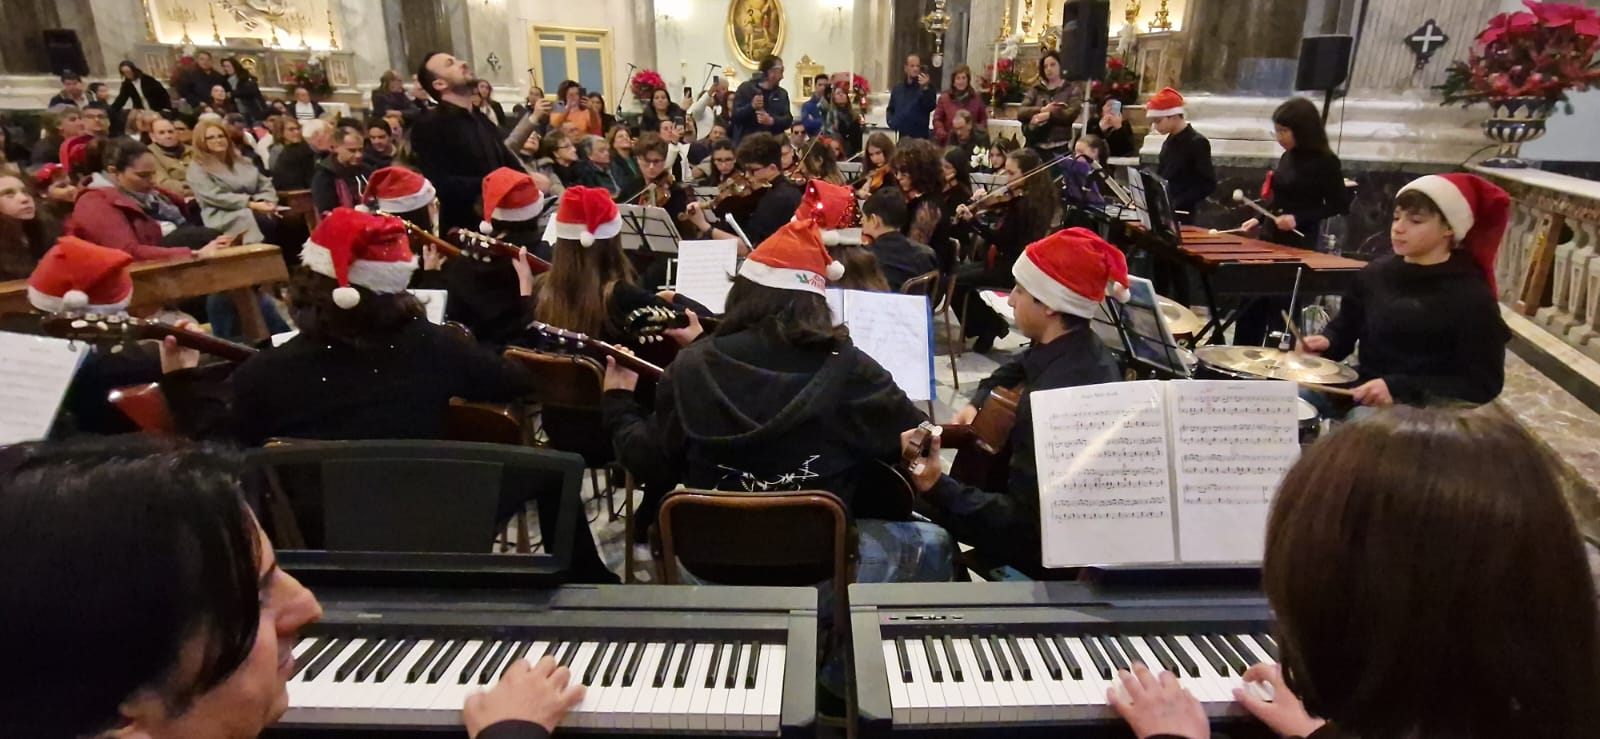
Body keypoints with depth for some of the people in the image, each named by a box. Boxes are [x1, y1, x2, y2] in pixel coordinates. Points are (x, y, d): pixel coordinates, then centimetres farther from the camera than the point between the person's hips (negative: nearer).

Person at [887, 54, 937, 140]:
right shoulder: (897, 88, 16)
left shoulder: (927, 86, 2)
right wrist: (891, 122, 4)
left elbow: (930, 107, -13)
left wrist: (925, 88, -26)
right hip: (901, 136, 4)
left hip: (919, 137, -4)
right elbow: (890, 109, 24)